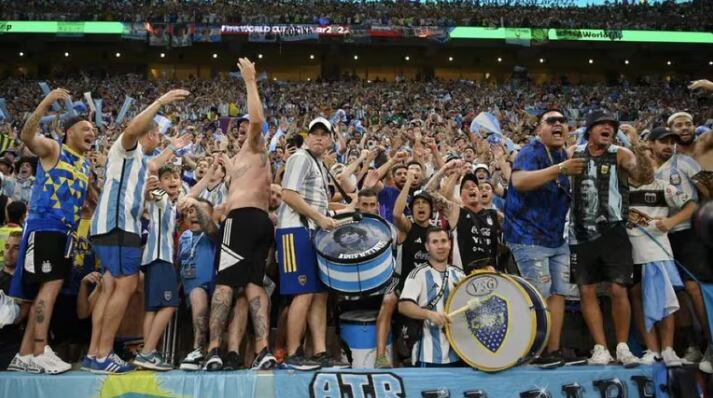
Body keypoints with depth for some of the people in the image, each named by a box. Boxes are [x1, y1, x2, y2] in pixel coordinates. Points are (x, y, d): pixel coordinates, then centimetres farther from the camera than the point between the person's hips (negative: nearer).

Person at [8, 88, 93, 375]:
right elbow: (27, 136, -21)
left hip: (67, 231, 8)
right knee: (51, 285, -14)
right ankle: (38, 354, -10)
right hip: (44, 226, -8)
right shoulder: (53, 149, -1)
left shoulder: (86, 165, 20)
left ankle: (25, 353, 15)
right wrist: (46, 103, -32)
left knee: (45, 289, 8)